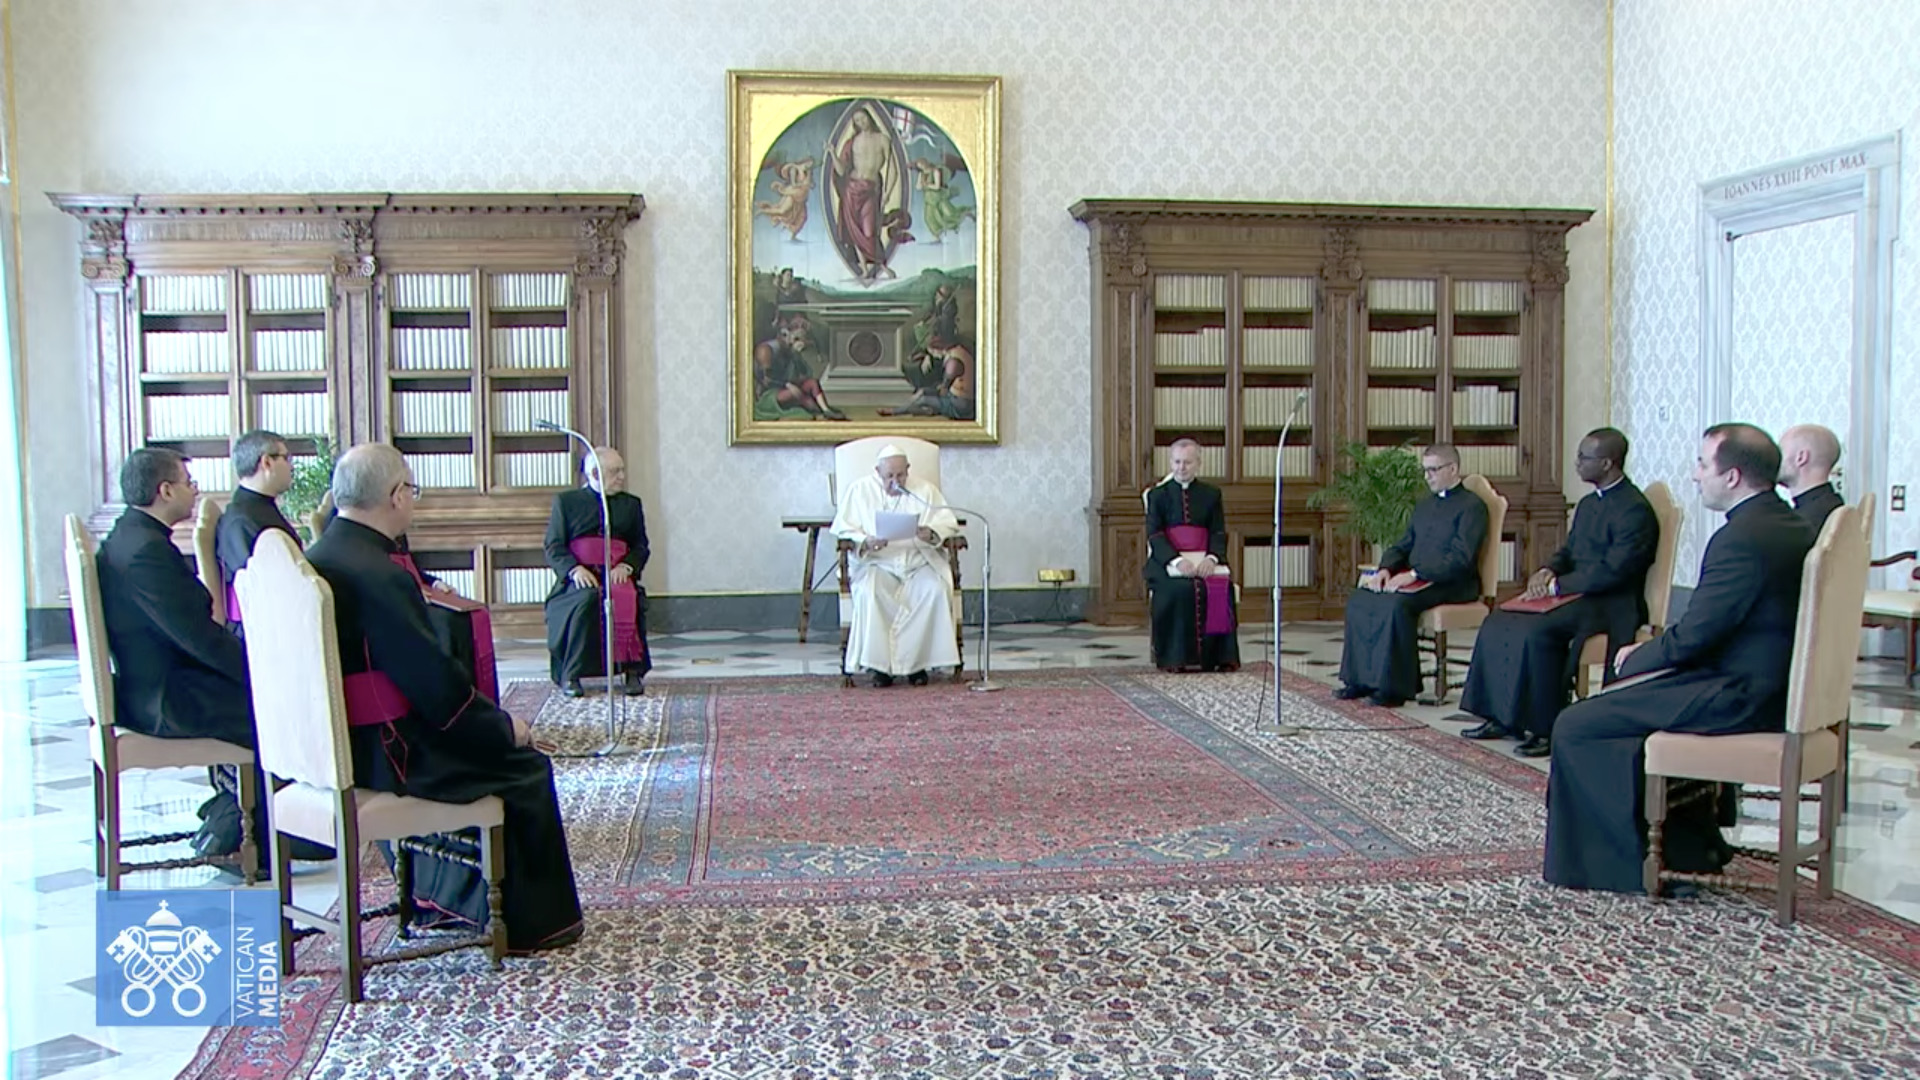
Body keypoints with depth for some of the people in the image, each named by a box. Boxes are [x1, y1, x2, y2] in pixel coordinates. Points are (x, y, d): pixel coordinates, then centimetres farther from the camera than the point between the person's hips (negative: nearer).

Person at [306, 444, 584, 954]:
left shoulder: (316, 559, 5)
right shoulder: (379, 576, -24)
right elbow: (434, 680, -21)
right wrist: (503, 725, -5)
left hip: (335, 741, 9)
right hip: (380, 755, -9)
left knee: (490, 741, 26)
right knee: (525, 767, 6)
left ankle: (444, 895, 33)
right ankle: (530, 923, 18)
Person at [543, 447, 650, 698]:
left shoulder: (631, 504, 20)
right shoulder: (565, 501, 13)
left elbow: (641, 547, 14)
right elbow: (553, 547, 6)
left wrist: (626, 567, -8)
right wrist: (574, 569, -14)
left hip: (617, 573, 2)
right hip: (579, 576, -1)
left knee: (626, 599, -33)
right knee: (586, 598, -35)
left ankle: (632, 670, -24)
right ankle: (570, 674, -25)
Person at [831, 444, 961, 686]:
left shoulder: (925, 490, 12)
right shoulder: (859, 491, 9)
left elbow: (948, 523, 7)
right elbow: (842, 529, 1)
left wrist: (931, 534, -17)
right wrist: (866, 542, -20)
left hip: (919, 563, 1)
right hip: (878, 564, -1)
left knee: (935, 590, -31)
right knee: (869, 593, -35)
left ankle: (914, 661, -22)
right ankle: (880, 663, -25)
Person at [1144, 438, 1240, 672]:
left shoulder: (1211, 494, 14)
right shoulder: (1158, 495, 8)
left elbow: (1219, 533, 6)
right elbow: (1154, 535, -3)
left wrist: (1211, 558, -17)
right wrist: (1177, 560, -20)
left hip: (1204, 559, 2)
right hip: (1167, 560, -2)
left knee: (1222, 585, -27)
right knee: (1179, 588, -32)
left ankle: (1218, 655, -21)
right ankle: (1177, 657, -26)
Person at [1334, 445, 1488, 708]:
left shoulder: (1472, 506, -4)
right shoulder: (1424, 506, 23)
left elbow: (1460, 559, -16)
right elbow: (1402, 546, 21)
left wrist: (1414, 574, -24)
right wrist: (1386, 569, -2)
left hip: (1452, 585, -8)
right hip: (1416, 580, 8)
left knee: (1397, 604, -33)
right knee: (1358, 599, -11)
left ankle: (1395, 687, -27)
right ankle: (1361, 679, -10)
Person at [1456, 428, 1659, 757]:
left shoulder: (1635, 510, -14)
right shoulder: (1588, 504, 16)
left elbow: (1612, 572, -21)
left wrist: (1556, 585, -18)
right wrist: (1548, 571, -2)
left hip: (1609, 605, -10)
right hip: (1575, 594, 10)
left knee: (1536, 630, -30)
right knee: (1498, 623, -4)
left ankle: (1547, 730, -21)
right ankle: (1501, 717, 1)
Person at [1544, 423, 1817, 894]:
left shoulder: (1740, 538, -22)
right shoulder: (1789, 524, 10)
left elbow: (1692, 637, -20)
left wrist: (1636, 658, -1)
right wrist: (1651, 651, 8)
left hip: (1737, 697, -10)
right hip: (1771, 687, 10)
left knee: (1576, 727, -6)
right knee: (1622, 702, 27)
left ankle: (1619, 861, 3)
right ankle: (1691, 841, 26)